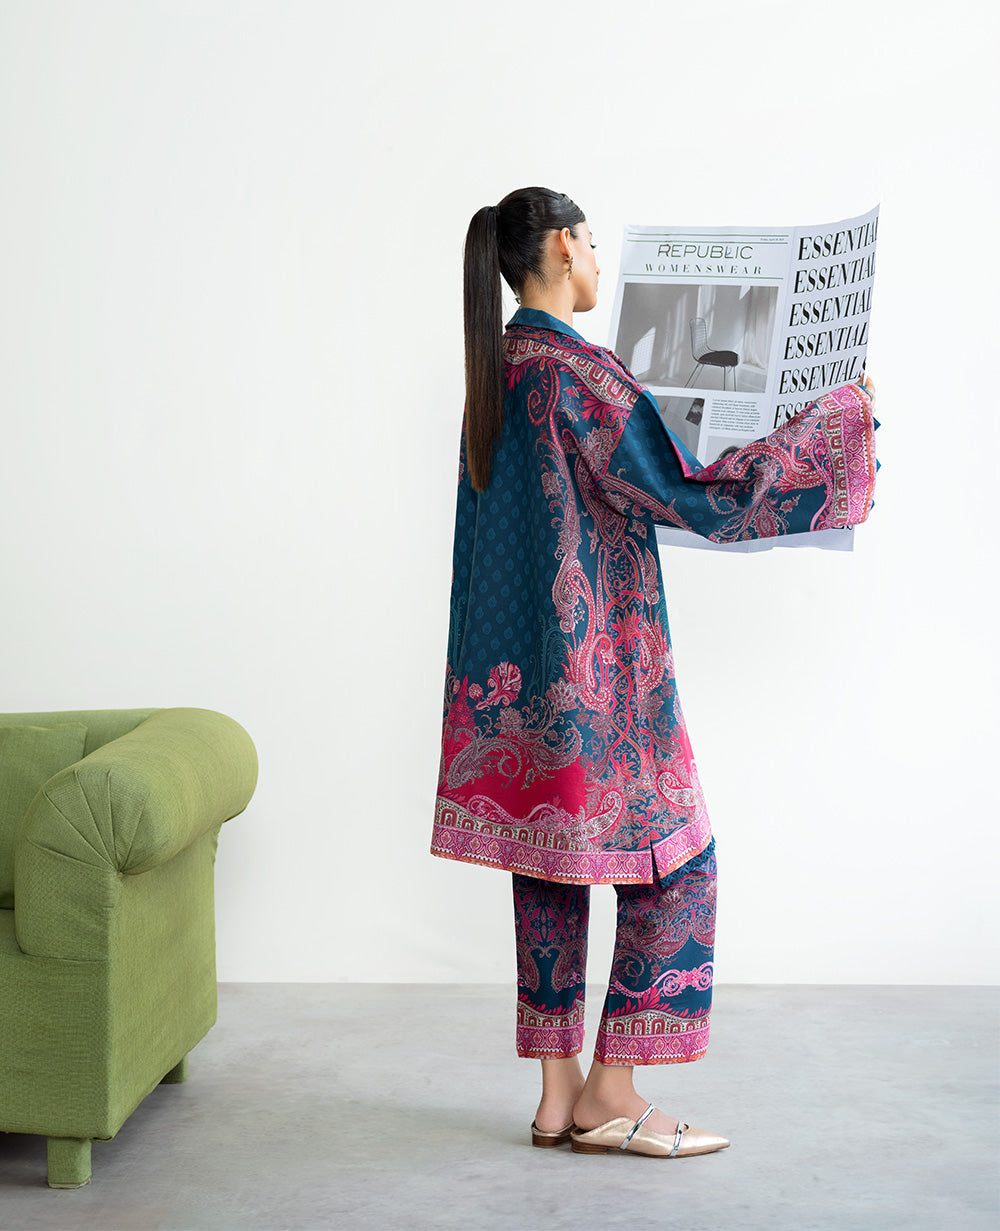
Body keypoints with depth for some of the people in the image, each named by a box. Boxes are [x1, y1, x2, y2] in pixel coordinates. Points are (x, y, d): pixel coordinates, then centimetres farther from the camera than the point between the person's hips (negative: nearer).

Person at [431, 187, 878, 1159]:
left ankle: (558, 1094, 17)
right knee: (675, 858, 2)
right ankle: (613, 1096, 5)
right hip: (596, 667, -9)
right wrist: (836, 417, -10)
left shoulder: (496, 368, 11)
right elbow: (698, 498, -18)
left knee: (547, 861, 11)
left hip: (513, 668, 9)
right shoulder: (577, 372, -17)